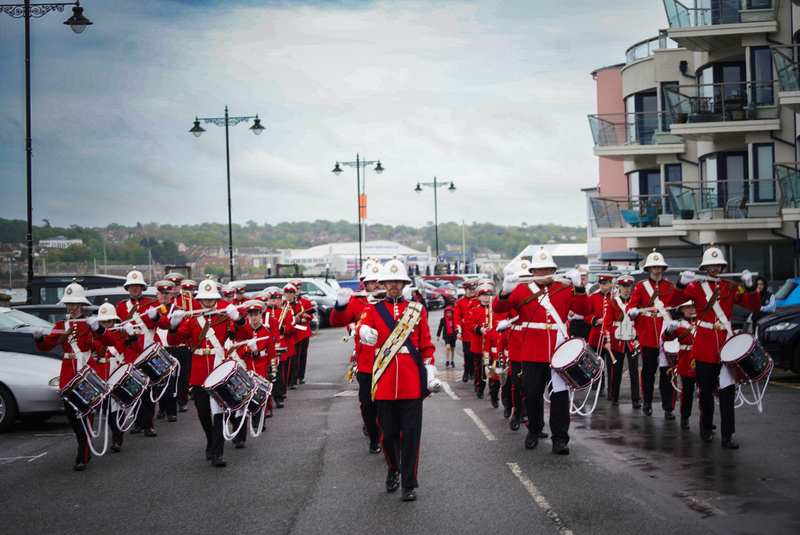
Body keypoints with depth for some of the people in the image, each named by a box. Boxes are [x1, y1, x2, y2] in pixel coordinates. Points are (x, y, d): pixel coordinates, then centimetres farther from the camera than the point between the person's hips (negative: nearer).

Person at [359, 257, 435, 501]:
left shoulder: (417, 309, 9)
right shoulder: (374, 309, 8)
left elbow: (426, 343, 9)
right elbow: (365, 327, -11)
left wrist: (429, 367, -1)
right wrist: (365, 331, -34)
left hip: (412, 381, 0)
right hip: (385, 381, 0)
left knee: (411, 433, -2)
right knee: (388, 432, 6)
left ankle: (409, 483, 6)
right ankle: (393, 469, 34)